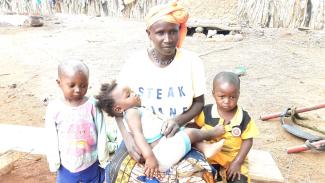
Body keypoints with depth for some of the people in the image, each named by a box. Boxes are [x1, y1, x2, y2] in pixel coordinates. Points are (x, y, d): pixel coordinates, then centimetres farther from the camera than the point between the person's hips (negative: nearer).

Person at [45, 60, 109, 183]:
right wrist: (53, 164, 2)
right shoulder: (54, 108, -11)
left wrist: (104, 160, -1)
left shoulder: (93, 105, -13)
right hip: (67, 168, 1)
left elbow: (101, 134, -7)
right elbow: (52, 140, -3)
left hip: (92, 166, 0)